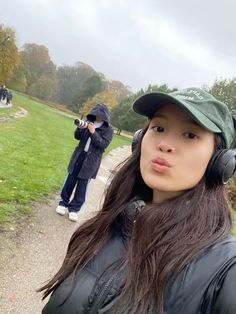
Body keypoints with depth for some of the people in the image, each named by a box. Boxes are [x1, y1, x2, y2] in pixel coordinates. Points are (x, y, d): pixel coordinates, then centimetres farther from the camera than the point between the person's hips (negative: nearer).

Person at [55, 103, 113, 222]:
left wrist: (93, 133, -24)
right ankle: (63, 203, 23)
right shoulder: (90, 122, 7)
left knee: (82, 186, 0)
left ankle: (74, 209, 10)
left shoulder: (108, 129, -4)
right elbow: (77, 137, 7)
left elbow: (103, 144, -15)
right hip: (79, 156, 4)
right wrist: (80, 128, -14)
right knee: (70, 180, 8)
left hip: (91, 161, -3)